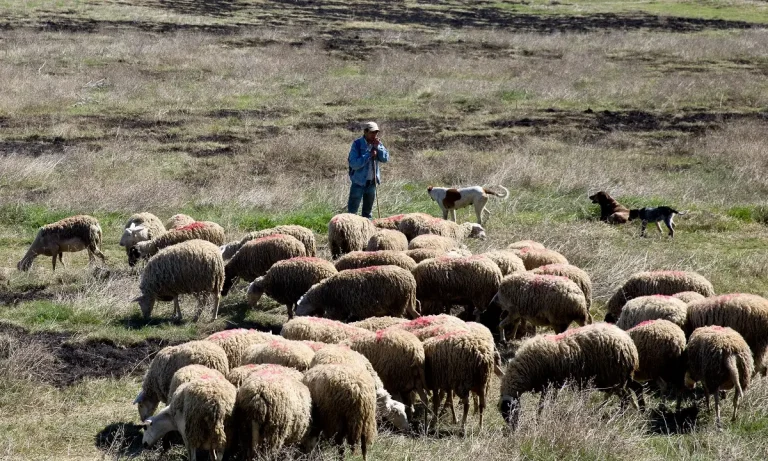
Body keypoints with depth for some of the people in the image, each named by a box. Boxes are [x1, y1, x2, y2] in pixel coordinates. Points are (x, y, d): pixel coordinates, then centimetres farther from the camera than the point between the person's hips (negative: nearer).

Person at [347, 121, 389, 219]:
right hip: (359, 182, -6)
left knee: (367, 211, 17)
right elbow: (353, 164, -22)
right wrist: (369, 155, -25)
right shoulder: (357, 144, -14)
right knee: (352, 211, -4)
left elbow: (385, 159, -4)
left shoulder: (377, 143, 3)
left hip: (372, 182, 6)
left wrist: (378, 147, -16)